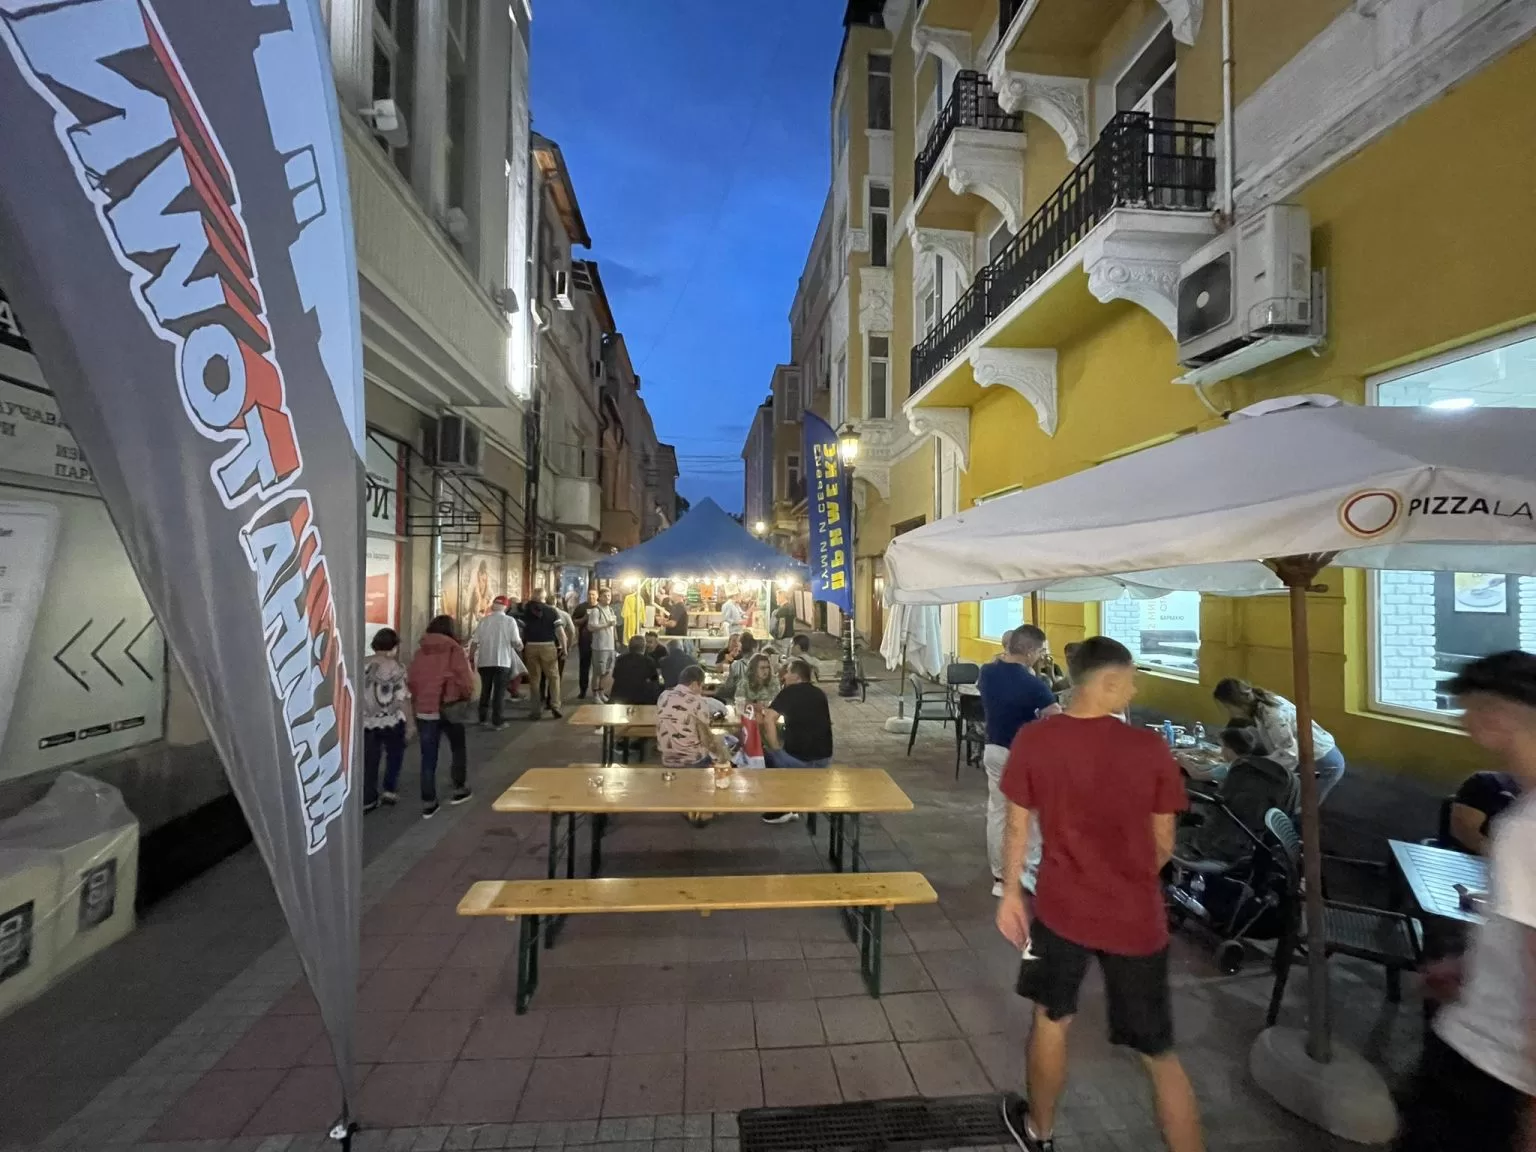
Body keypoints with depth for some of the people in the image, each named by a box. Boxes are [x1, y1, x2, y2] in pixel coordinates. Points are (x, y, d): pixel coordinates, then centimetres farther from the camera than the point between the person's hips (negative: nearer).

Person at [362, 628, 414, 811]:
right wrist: (410, 722, -7)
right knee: (395, 755, 18)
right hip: (392, 721, -4)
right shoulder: (395, 667, -12)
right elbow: (403, 698, -13)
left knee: (369, 760, 11)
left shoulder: (362, 665, 2)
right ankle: (388, 790, 18)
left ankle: (367, 800, 15)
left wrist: (363, 713, 21)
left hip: (366, 721, 4)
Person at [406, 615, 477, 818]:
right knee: (458, 749, 18)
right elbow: (466, 679, -11)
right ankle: (459, 789, 27)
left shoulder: (420, 651, 4)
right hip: (449, 708, -3)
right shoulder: (454, 649, -7)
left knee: (428, 757, 7)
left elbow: (411, 680, 7)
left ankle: (428, 803, 9)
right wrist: (467, 696, 6)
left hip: (424, 710, 3)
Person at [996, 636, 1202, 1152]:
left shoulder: (1033, 739, -14)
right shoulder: (1150, 748, -15)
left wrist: (1010, 890, 10)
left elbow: (1018, 827, -5)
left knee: (1051, 1020, 24)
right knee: (1159, 1055, 18)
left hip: (1062, 906, 1)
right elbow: (1163, 844, -3)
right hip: (1136, 916, -1)